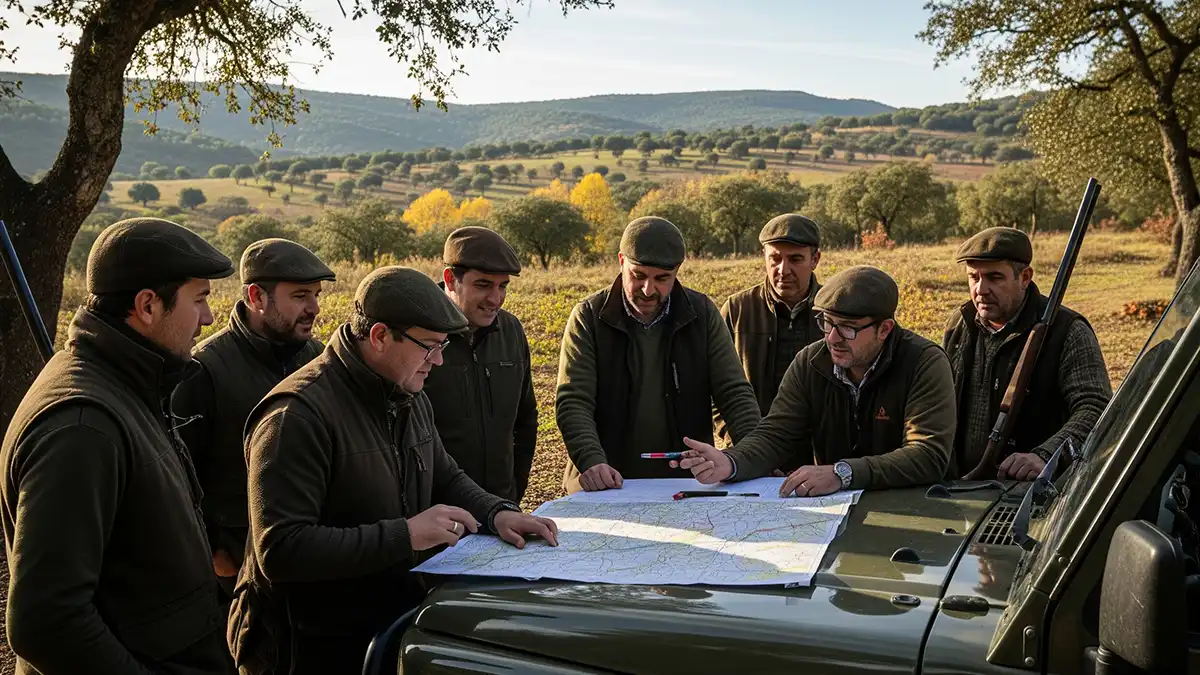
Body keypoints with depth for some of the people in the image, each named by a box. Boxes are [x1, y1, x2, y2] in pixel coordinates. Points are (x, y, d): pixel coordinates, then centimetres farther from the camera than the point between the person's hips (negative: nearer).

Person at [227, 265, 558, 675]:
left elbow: (444, 478, 19)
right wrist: (405, 535, -29)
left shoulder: (409, 397, 7)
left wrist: (497, 513, -2)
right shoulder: (298, 415, -22)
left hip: (401, 616, 8)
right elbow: (280, 551, -28)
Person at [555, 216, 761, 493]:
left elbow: (735, 394, 4)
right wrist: (592, 461, -23)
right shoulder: (589, 317, 1)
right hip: (606, 489, -1)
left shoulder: (702, 313, 6)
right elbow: (573, 402, -6)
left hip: (690, 486, 1)